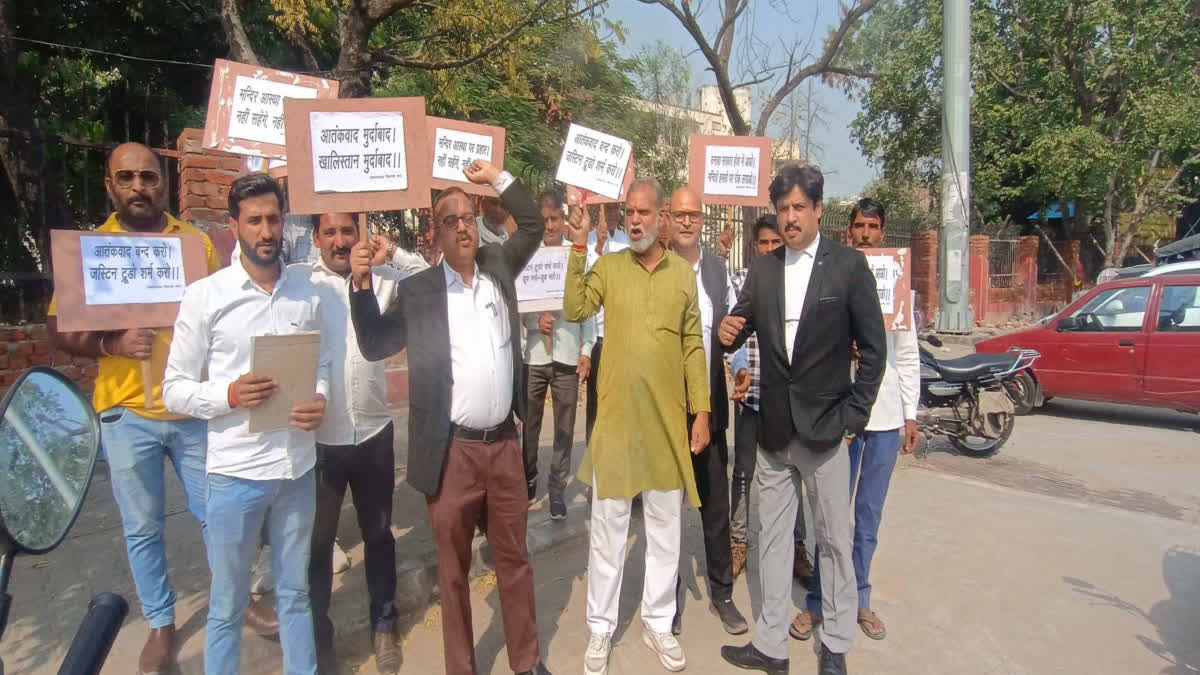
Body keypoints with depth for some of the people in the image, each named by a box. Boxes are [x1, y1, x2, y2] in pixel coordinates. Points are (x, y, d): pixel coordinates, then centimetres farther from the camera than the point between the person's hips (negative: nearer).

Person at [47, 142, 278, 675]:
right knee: (142, 527, 11)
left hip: (196, 407, 1)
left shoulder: (197, 242, 3)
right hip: (127, 414, 0)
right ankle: (161, 624, 29)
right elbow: (60, 330, -2)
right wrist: (112, 344, -20)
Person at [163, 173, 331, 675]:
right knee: (228, 605, 12)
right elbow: (176, 390, -4)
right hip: (235, 471, -3)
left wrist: (320, 400, -9)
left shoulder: (307, 295, 5)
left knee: (295, 593, 19)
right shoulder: (205, 296, -6)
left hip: (299, 467, 3)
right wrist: (230, 395, -22)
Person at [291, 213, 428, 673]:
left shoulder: (383, 278, 3)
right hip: (317, 436, -2)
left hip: (373, 431, 2)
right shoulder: (295, 279, -4)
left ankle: (383, 625, 34)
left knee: (378, 533, 16)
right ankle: (318, 633, 34)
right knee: (318, 539, 15)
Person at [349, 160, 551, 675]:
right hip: (452, 451, -3)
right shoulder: (417, 290, -2)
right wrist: (362, 283, -13)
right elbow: (375, 345, -2)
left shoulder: (499, 266, 7)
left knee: (515, 559, 15)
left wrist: (496, 178, 3)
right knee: (452, 568, 12)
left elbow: (533, 225, 14)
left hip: (504, 444, 3)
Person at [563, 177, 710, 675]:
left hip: (668, 419, 2)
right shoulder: (607, 266, 0)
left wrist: (702, 410, 1)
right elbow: (573, 311, -15)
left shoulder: (684, 273, 3)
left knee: (665, 528, 13)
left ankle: (657, 622, 32)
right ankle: (601, 628, 25)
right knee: (608, 528, 9)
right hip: (616, 417, -1)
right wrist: (578, 248, -17)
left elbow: (694, 347, 5)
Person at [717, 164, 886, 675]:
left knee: (833, 539, 9)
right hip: (774, 428, 4)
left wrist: (854, 416, -6)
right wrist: (728, 334, -15)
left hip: (825, 428, -3)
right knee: (773, 536, 12)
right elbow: (740, 328, 8)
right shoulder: (761, 270, 6)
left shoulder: (849, 265, -4)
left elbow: (873, 347, -3)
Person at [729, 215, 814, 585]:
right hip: (750, 389, 0)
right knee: (744, 469, 9)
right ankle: (738, 541, 22)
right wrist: (740, 368, -25)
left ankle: (797, 546, 22)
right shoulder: (740, 280, 2)